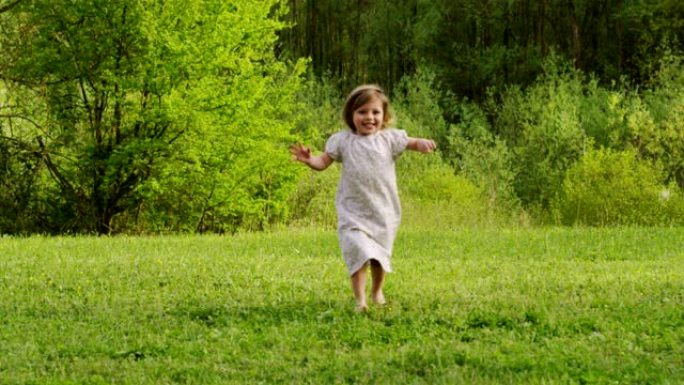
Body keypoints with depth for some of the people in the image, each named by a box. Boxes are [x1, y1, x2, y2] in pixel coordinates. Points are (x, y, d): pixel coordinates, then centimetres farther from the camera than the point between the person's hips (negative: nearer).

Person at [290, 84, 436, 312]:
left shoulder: (389, 139, -2)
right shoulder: (342, 141, -3)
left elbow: (413, 143, 1)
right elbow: (324, 162, -1)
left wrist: (423, 144, -23)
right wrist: (309, 160, -22)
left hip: (383, 211, 2)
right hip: (353, 212, -2)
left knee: (380, 255, 16)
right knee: (359, 252, -17)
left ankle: (377, 291, 41)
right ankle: (360, 300, -13)